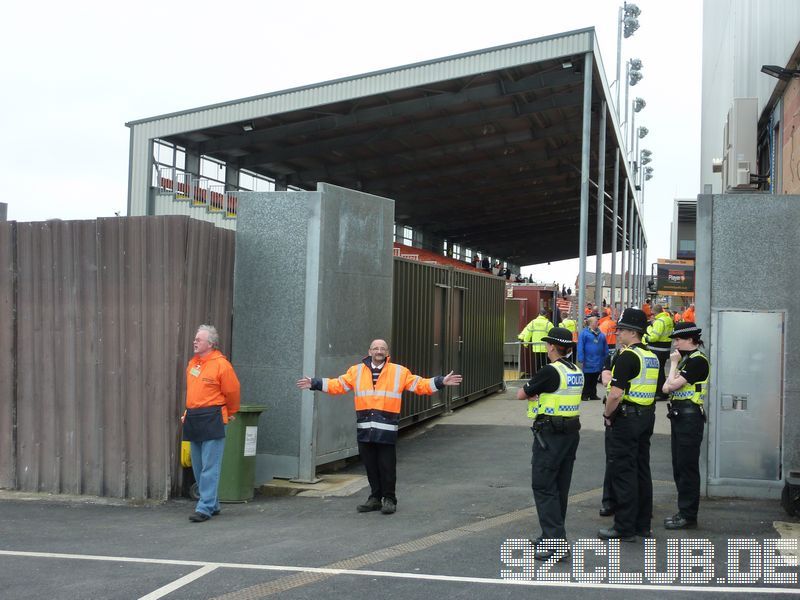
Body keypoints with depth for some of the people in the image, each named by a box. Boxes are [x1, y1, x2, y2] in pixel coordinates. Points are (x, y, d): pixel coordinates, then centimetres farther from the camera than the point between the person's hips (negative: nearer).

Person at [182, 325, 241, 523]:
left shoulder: (221, 364, -11)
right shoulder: (192, 362, 13)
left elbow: (232, 392, -3)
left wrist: (229, 414, 9)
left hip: (212, 419, -8)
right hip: (193, 419, 8)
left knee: (209, 467, -7)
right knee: (198, 467, 12)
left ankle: (205, 508, -6)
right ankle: (212, 504, 23)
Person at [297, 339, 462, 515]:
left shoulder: (399, 372, 6)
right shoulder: (356, 371, 10)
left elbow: (420, 385, 5)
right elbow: (337, 385, 11)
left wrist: (441, 382, -4)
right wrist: (314, 383, 4)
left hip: (387, 429, -2)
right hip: (365, 429, 2)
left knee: (387, 466, 1)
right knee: (370, 465, 10)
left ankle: (389, 499, 16)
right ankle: (375, 498, 24)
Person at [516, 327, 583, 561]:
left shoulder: (550, 371, -17)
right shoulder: (577, 372, 9)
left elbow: (521, 394, -8)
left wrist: (529, 391, 13)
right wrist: (540, 394, 8)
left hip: (550, 434, -9)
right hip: (571, 432, 9)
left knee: (543, 486, -5)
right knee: (560, 487, 15)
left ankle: (556, 542, -11)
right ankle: (553, 535, 24)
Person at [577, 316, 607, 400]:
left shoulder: (601, 334, 11)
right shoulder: (584, 333, -6)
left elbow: (605, 348, 15)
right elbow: (580, 347, -9)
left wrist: (605, 359, 10)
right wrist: (581, 360, -14)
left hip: (598, 362, 5)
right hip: (588, 362, -5)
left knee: (594, 380, 12)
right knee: (587, 380, -1)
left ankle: (593, 395, 19)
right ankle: (585, 395, 5)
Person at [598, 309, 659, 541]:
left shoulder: (628, 356, -17)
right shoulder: (652, 356, 12)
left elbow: (616, 394, -23)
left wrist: (607, 414, -8)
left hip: (627, 418, -9)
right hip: (647, 416, 9)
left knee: (623, 472, -3)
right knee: (642, 470, 13)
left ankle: (625, 528, 0)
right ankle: (643, 524, 20)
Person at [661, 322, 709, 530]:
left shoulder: (698, 360, -13)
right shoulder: (686, 358, 17)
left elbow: (672, 385, -19)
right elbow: (666, 388, 11)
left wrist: (674, 363, -6)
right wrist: (675, 363, -1)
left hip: (690, 417, -10)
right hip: (680, 417, 10)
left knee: (687, 467, -5)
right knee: (679, 466, 14)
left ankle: (688, 516, 2)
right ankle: (683, 511, 23)